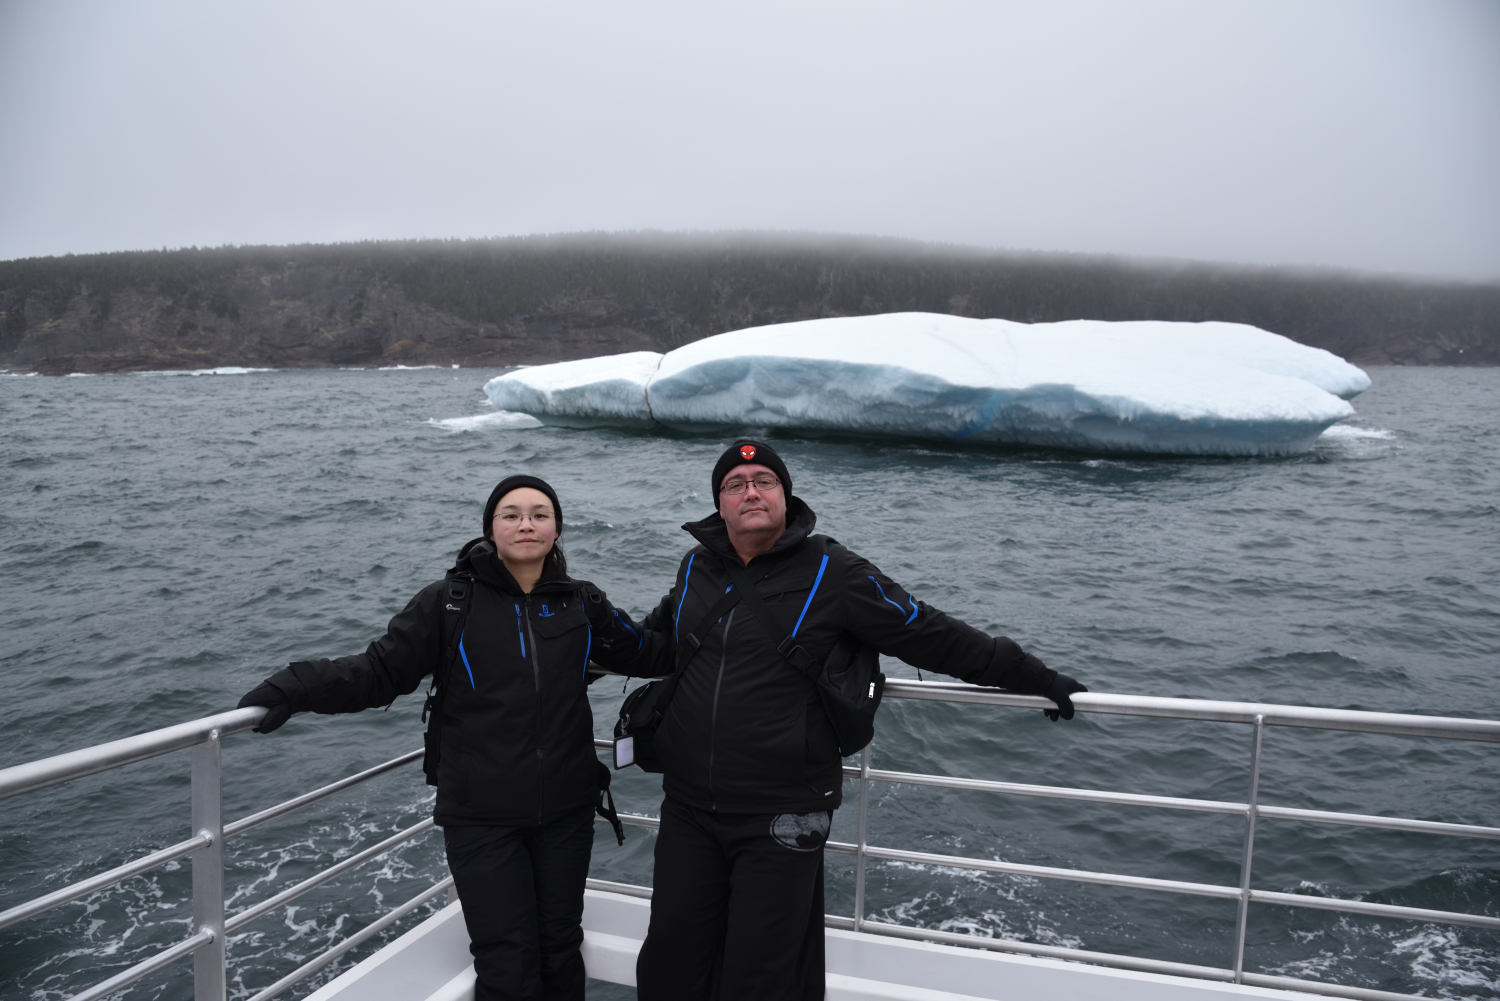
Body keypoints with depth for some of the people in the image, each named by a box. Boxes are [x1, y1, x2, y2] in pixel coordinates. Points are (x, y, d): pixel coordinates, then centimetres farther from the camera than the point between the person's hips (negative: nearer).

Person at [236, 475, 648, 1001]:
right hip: (481, 818, -3)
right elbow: (380, 671, -8)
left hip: (565, 812, 3)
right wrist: (296, 688, -19)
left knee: (560, 951, 17)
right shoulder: (450, 602, -5)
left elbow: (642, 652, 19)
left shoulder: (582, 603, 4)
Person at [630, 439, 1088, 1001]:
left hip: (780, 821, -4)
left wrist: (1037, 679, 0)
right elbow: (656, 639, 29)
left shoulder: (830, 571, -8)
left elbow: (933, 636, -3)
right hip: (687, 812, 4)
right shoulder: (697, 567, 6)